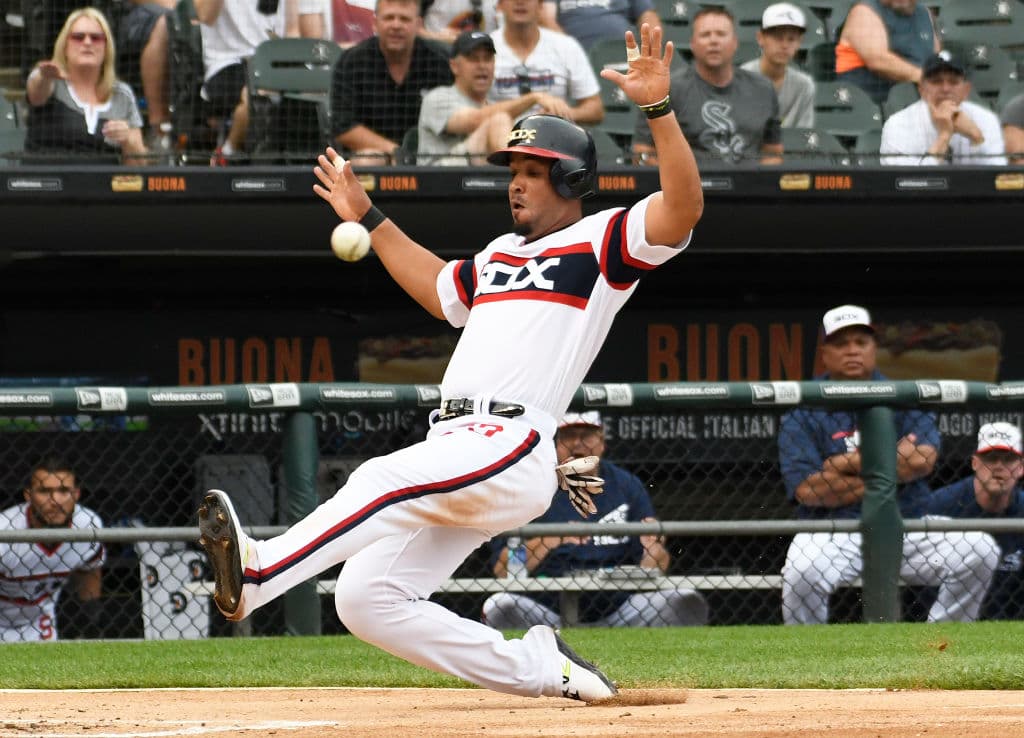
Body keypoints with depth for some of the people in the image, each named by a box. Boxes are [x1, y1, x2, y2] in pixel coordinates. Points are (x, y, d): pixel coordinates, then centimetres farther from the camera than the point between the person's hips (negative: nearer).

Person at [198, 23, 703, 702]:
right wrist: (369, 218, 42)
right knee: (366, 599, -3)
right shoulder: (499, 256, 29)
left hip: (512, 450, -9)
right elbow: (438, 289, 46)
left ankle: (256, 574, -52)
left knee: (385, 479, -34)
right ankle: (542, 670, 0)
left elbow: (683, 206, -13)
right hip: (453, 450, 9)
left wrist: (657, 106, -23)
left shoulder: (601, 241, 3)